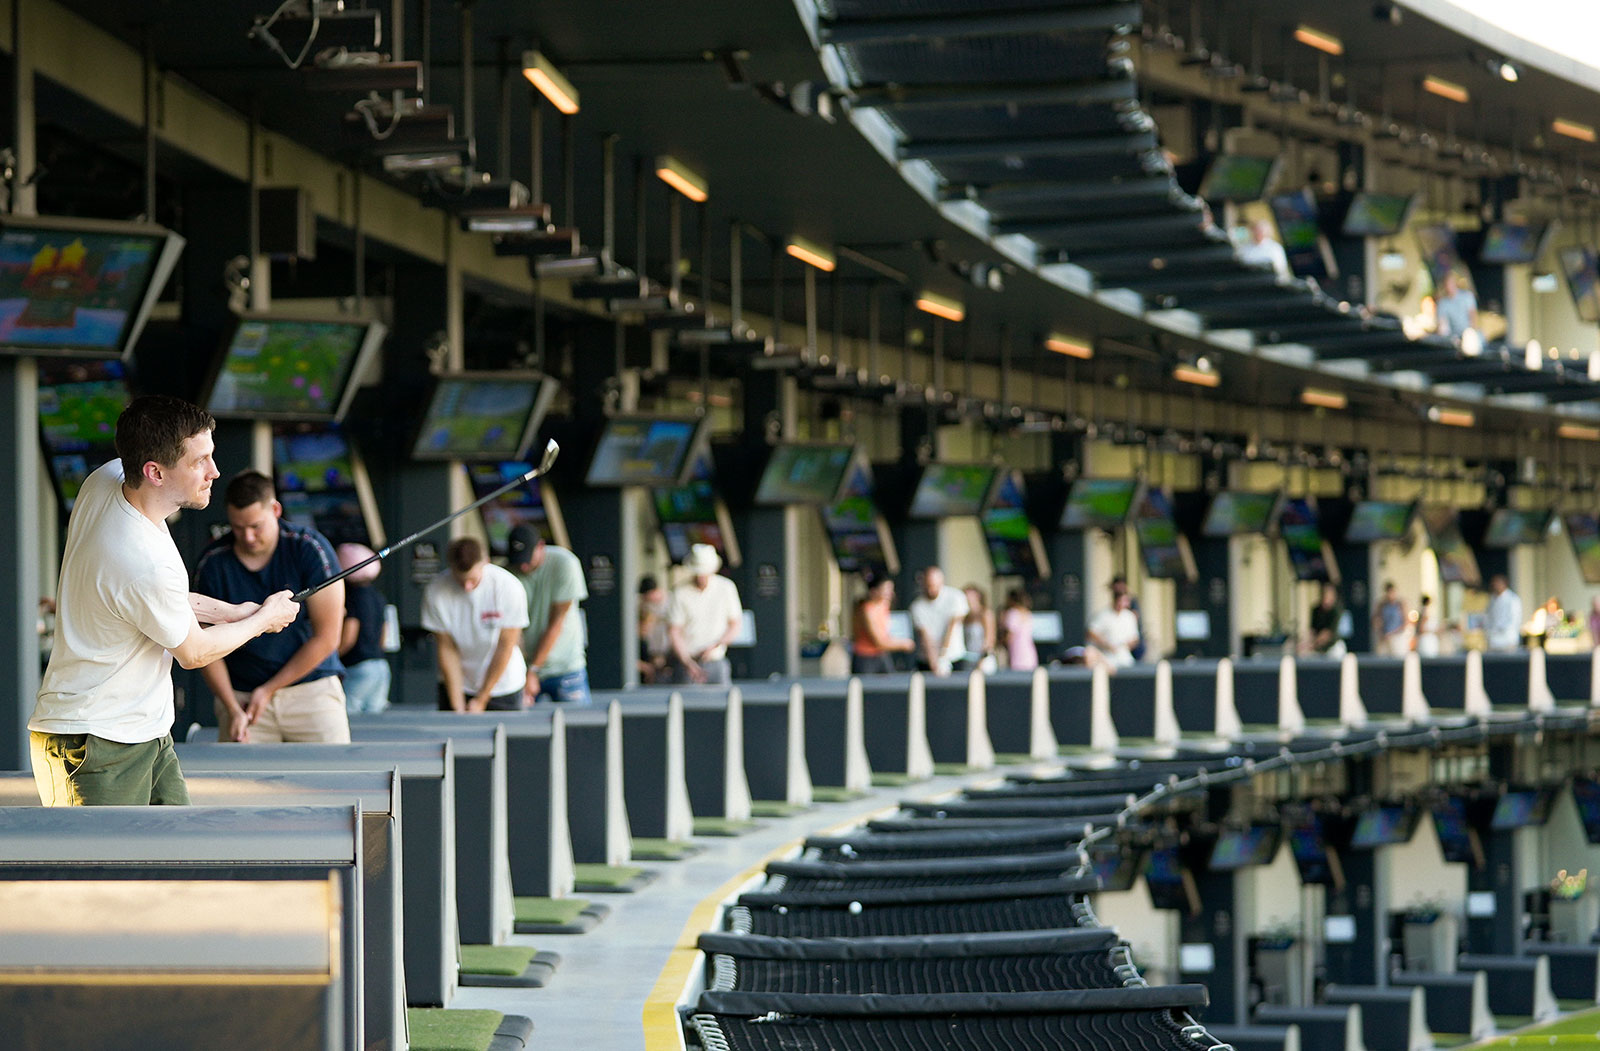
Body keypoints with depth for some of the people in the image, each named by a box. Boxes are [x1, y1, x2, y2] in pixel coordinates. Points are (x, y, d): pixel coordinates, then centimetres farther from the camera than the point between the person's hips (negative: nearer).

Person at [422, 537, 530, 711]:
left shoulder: (509, 588, -18)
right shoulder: (435, 592, -14)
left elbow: (505, 646, -13)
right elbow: (446, 648, -9)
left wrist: (481, 700, -11)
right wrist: (457, 705, -12)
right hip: (456, 685, 1)